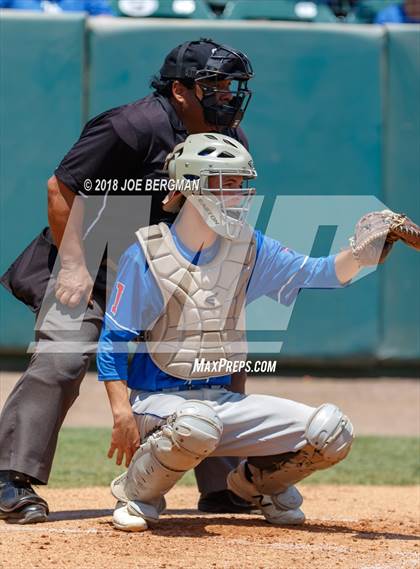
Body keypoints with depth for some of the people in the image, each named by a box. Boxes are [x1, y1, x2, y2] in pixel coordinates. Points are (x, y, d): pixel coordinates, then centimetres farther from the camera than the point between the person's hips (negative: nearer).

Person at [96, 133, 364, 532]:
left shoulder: (249, 249, 5)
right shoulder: (146, 256, -9)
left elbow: (314, 274, -3)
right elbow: (112, 343, -9)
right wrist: (123, 416, -18)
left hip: (223, 400, 5)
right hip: (158, 400, -5)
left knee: (331, 433, -11)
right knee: (195, 425, -42)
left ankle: (257, 480, 17)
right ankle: (136, 494, -11)